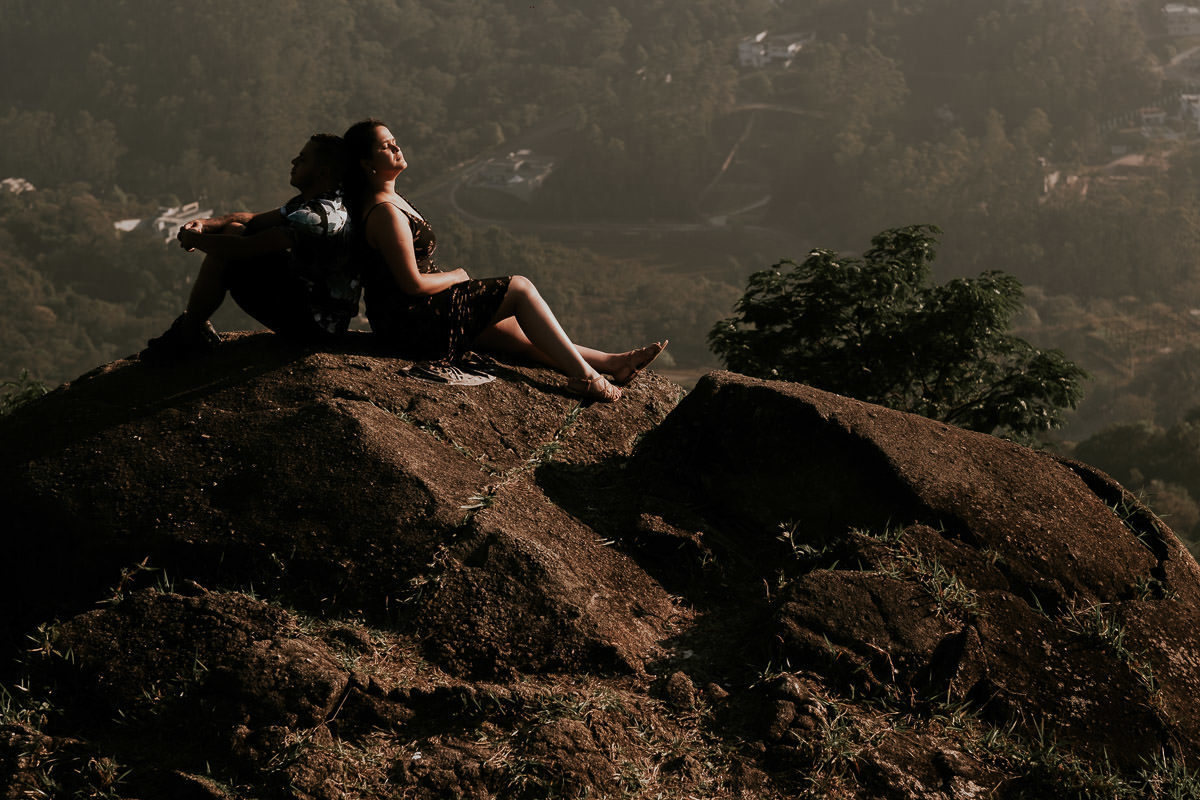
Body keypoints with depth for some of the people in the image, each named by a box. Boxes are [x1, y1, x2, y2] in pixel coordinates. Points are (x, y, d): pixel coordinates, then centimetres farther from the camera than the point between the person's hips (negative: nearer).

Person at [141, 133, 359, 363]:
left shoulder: (318, 217, -26)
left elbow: (245, 248, -27)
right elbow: (253, 220, 16)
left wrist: (195, 239, -10)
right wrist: (205, 224, -2)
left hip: (313, 325, -10)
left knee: (223, 258, -12)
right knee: (233, 230, 10)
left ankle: (185, 339, 5)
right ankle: (191, 329, 11)